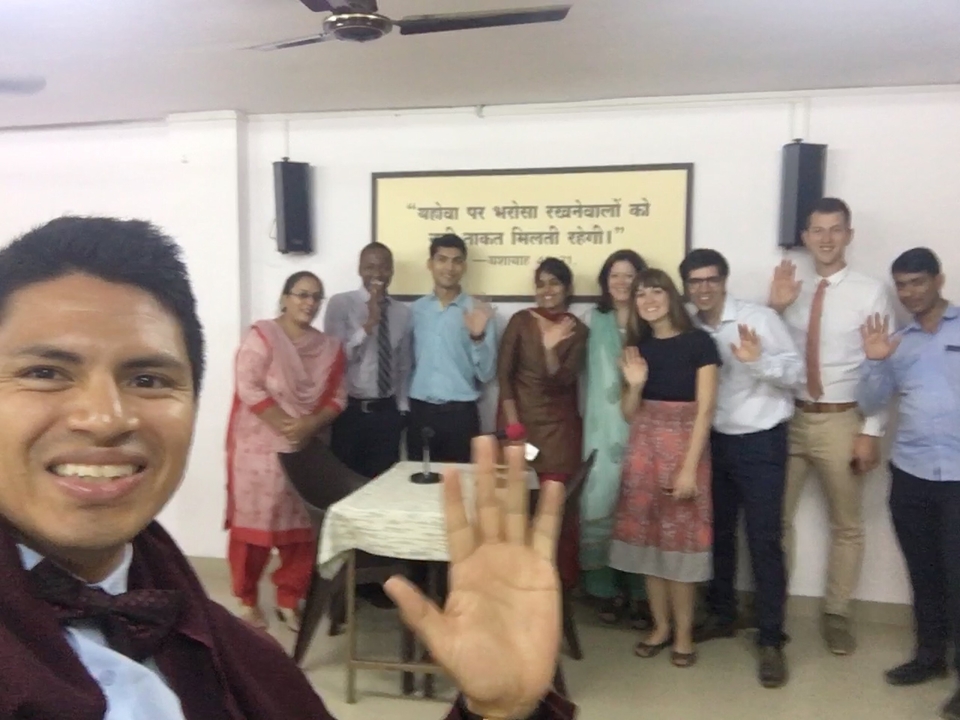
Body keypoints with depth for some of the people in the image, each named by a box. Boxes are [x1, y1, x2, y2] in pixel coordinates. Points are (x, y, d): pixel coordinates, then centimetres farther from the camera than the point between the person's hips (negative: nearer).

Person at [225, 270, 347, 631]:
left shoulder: (329, 347, 8)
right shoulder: (261, 336, -5)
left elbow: (337, 397, 3)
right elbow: (249, 388, -15)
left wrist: (310, 424, -14)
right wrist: (285, 426, -19)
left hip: (309, 450, 4)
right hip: (260, 447, -4)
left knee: (302, 528, 6)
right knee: (254, 524, 3)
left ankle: (289, 601, 20)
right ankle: (248, 601, 20)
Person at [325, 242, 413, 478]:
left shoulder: (403, 312, 6)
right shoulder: (340, 304, -5)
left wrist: (402, 408, 10)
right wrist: (370, 321, -20)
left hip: (386, 412, 3)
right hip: (350, 410, -3)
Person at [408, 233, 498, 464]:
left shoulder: (479, 312, -1)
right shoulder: (415, 310, 6)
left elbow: (486, 374, -4)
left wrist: (478, 336, -19)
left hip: (460, 414, -2)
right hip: (420, 412, 2)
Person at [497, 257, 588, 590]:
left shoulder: (577, 330, 3)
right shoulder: (521, 321, 1)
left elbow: (563, 380, -7)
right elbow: (504, 373, -3)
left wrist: (551, 347, -23)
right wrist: (513, 423, -10)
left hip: (560, 426, 0)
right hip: (521, 419, 0)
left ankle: (562, 580, 14)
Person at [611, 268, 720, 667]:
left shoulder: (698, 342, -6)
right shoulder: (638, 346, 7)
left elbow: (705, 409, -9)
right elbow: (629, 414, 10)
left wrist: (689, 467, -14)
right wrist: (635, 384, -10)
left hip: (685, 445, -4)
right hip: (643, 447, 4)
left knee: (681, 539, 0)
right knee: (648, 537, 7)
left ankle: (684, 631, 16)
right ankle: (660, 626, 22)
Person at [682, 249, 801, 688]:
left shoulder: (760, 318, -10)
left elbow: (797, 372, -13)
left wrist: (759, 361, -29)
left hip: (761, 442, -5)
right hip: (715, 441, 5)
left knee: (763, 540, -2)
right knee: (717, 532, 16)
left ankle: (771, 641, 9)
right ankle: (721, 615, 34)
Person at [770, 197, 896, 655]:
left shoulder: (871, 293, -7)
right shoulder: (790, 290, 2)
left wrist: (871, 432, -10)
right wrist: (773, 307, -14)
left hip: (841, 421, -2)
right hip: (789, 418, 3)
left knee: (847, 524, 12)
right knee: (776, 518, 11)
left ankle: (836, 614, 30)